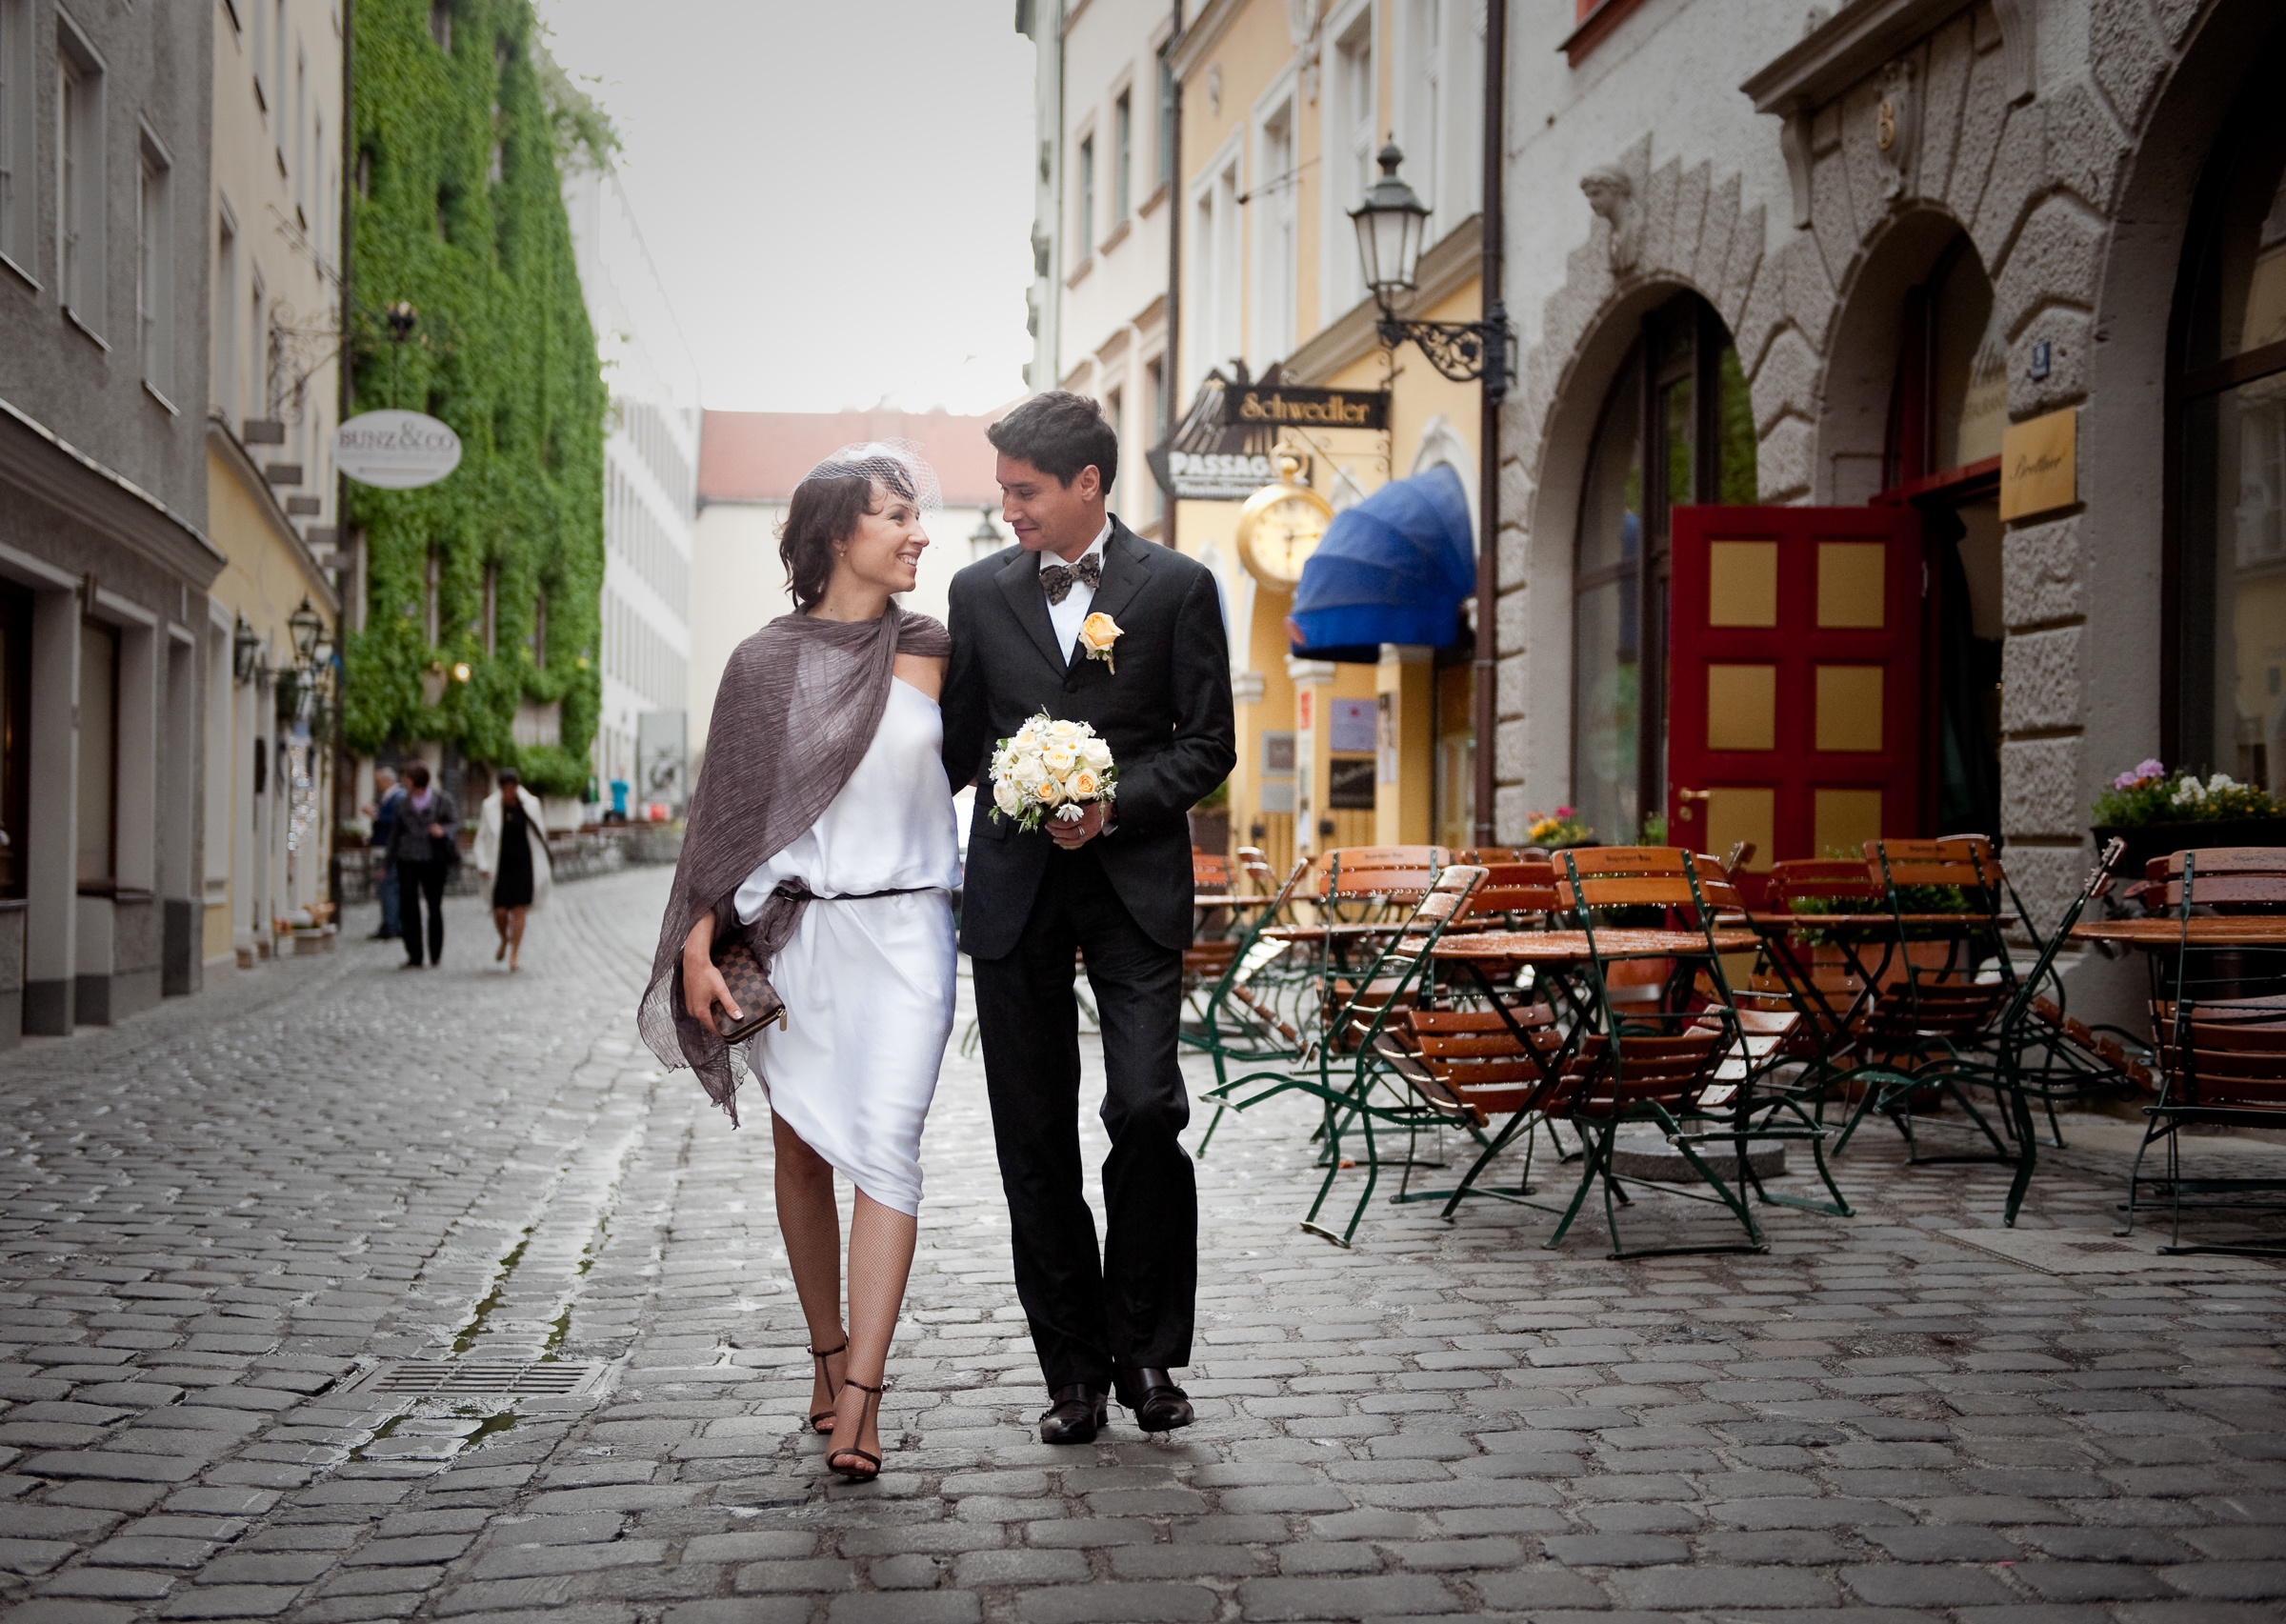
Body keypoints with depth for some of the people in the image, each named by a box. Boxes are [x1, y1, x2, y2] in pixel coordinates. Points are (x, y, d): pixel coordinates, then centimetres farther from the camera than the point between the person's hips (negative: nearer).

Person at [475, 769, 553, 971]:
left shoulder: (530, 806, 1)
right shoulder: (490, 807, -1)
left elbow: (539, 832, 13)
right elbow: (481, 839, 4)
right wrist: (483, 865, -7)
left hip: (523, 865, 0)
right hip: (500, 866, 0)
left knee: (519, 911, -6)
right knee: (500, 911, -3)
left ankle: (513, 956, -2)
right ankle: (505, 940, 29)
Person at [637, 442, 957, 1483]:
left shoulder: (924, 646, 4)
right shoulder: (764, 663, 2)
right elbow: (727, 811, 1)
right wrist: (698, 944, -4)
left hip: (904, 933, -1)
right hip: (793, 933, 1)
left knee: (885, 1147, -13)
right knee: (802, 1152, 10)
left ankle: (859, 1399, -14)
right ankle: (828, 1352, 27)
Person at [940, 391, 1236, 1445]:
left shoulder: (1176, 587, 1)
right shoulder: (980, 590, 10)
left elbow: (1208, 746, -1)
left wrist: (1114, 804, -14)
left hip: (1133, 884, -3)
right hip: (1014, 890, 3)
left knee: (1146, 1110, -14)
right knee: (1035, 1140, 4)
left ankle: (1144, 1347, 5)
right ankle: (1074, 1369, 15)